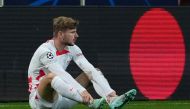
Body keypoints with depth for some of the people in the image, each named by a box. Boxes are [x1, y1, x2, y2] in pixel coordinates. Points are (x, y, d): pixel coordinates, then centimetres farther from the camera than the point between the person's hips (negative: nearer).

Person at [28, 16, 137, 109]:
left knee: (95, 72, -1)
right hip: (39, 99, -7)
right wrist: (82, 91, -46)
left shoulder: (72, 49, 1)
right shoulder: (45, 51, -20)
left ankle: (112, 100, -32)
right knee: (51, 76, -39)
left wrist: (110, 92, -21)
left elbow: (90, 70, -9)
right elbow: (61, 74, -34)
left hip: (59, 98, 7)